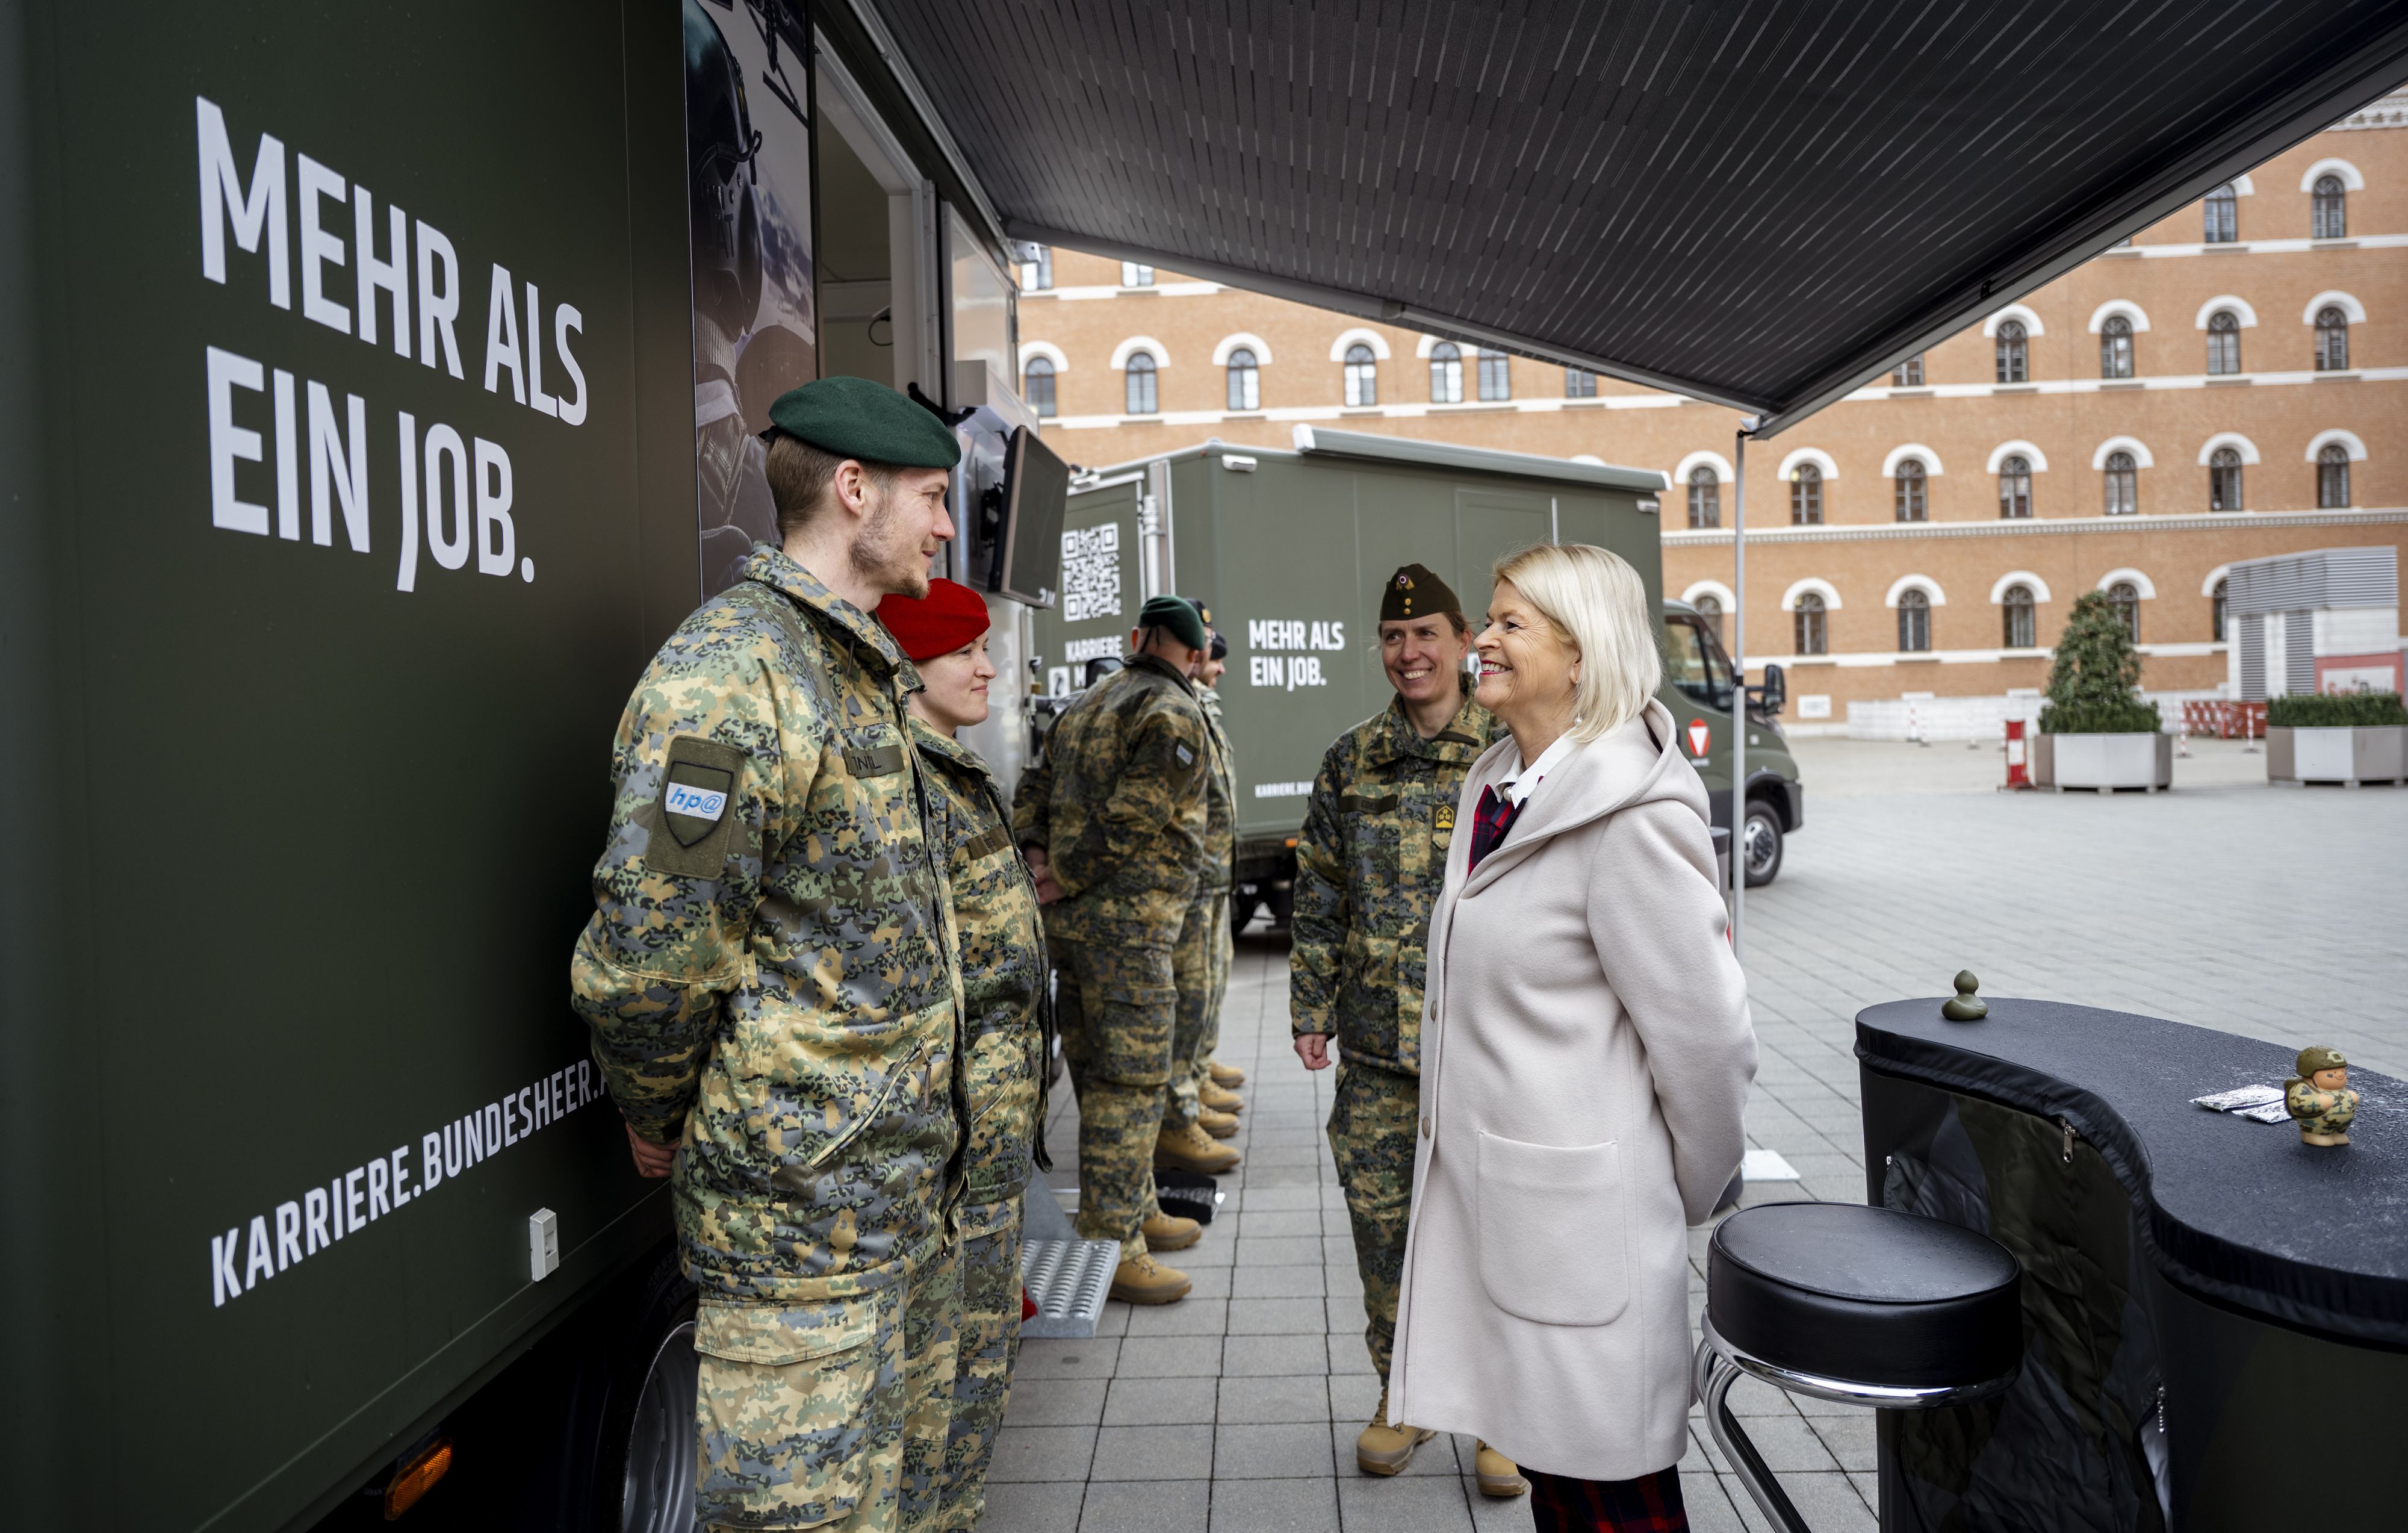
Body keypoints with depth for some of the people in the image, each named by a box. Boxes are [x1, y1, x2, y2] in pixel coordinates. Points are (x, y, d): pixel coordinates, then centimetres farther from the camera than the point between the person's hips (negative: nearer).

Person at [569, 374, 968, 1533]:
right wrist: (661, 1122, -9)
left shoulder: (860, 674, 12)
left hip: (904, 1170, 9)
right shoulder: (729, 673, -21)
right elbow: (644, 959, -25)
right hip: (798, 1193, -9)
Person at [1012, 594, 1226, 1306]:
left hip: (1072, 919, 9)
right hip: (1126, 920, -9)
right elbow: (1130, 818, -19)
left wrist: (1038, 859, 4)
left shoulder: (1085, 707, 18)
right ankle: (1110, 1248, 1)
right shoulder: (1174, 717, -9)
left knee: (1101, 1073, 16)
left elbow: (1033, 792, 16)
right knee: (1128, 1081, -4)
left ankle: (1137, 1210, 30)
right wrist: (1065, 881, -11)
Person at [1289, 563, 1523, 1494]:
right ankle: (1403, 1399, 30)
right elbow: (1318, 894, 11)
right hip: (1376, 1040, 3)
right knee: (1380, 1218, 10)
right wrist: (1310, 1008, 8)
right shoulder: (1350, 762, 6)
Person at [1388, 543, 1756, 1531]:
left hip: (1579, 1207, -8)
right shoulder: (1496, 788, 9)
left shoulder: (1633, 816, -19)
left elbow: (1704, 1034, -15)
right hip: (1485, 1187, 8)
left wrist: (1693, 1198, -3)